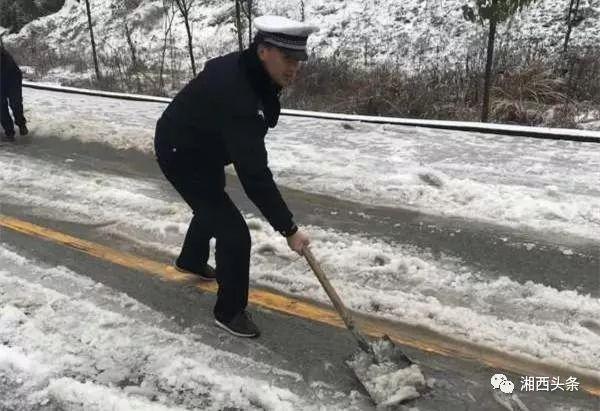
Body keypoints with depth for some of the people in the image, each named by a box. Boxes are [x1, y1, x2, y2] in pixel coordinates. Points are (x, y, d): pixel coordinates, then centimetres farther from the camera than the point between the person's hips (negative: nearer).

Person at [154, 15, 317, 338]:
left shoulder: (248, 72, -10)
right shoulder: (236, 92, -39)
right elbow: (253, 174, -40)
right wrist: (288, 228, -35)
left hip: (204, 147, 10)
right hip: (181, 154, -10)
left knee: (213, 208, 31)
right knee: (234, 234, -10)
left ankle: (191, 260, 60)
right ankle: (229, 311, 11)